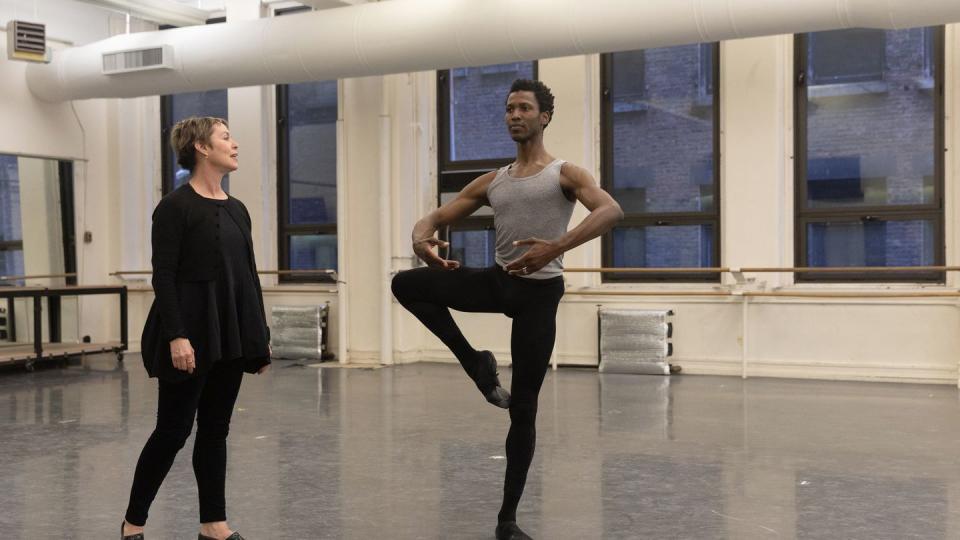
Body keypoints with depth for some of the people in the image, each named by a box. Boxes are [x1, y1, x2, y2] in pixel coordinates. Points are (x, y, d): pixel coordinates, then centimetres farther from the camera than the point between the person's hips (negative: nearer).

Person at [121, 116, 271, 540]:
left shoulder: (237, 209, 11)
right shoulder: (175, 207, -9)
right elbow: (163, 277, -14)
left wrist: (261, 333, 12)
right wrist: (176, 336, -22)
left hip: (231, 331, 7)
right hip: (192, 330, -7)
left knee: (215, 427, 11)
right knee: (174, 428, 1)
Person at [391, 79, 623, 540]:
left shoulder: (564, 174, -2)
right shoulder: (492, 182, 12)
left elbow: (612, 211, -21)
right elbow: (436, 217, 11)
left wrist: (556, 247, -36)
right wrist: (421, 238, -15)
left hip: (539, 291, -4)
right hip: (498, 280, 4)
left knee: (523, 408, 0)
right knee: (406, 284, -13)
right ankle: (477, 365, -1)